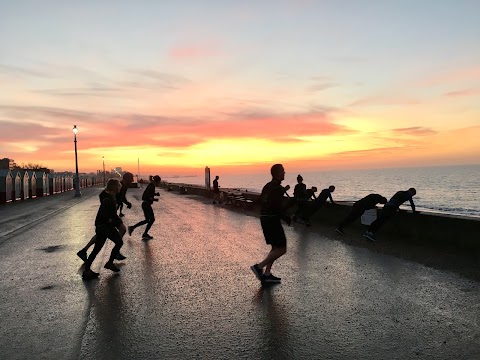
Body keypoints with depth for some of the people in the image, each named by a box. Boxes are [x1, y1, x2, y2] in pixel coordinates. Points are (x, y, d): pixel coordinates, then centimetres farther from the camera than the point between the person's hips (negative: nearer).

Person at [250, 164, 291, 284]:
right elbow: (276, 207, -23)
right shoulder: (277, 188, -15)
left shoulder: (267, 186, 13)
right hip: (272, 220, -10)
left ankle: (267, 274, 16)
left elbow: (261, 201, 17)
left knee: (276, 248, 18)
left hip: (264, 218, 10)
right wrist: (286, 218, -10)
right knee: (281, 249, -3)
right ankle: (259, 267, -5)